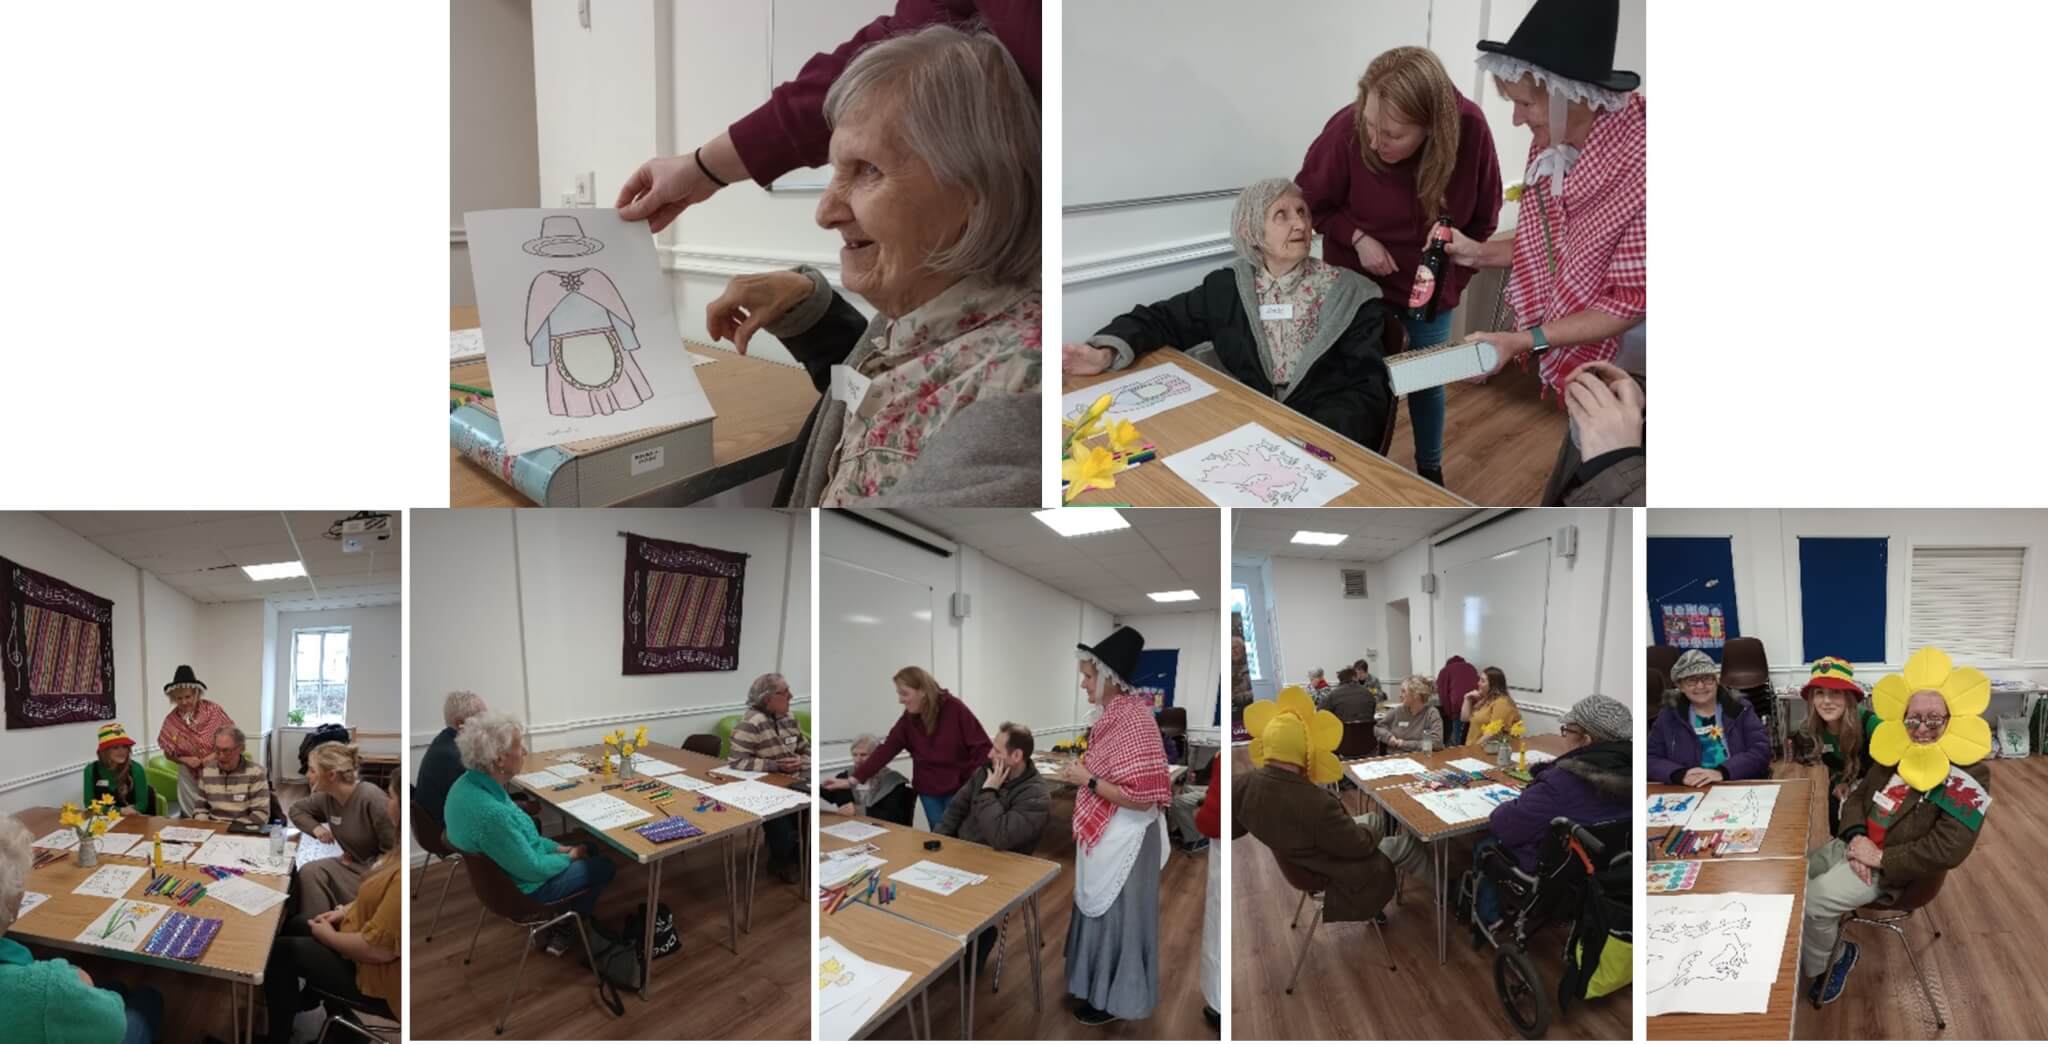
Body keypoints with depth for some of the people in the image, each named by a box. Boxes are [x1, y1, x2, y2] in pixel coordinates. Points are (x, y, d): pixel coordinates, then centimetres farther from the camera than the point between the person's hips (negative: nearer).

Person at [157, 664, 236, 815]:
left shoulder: (213, 710, -13)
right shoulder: (171, 721, -7)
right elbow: (168, 753, 5)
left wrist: (217, 755, -18)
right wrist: (185, 760, -13)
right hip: (191, 776, 2)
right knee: (194, 815, 3)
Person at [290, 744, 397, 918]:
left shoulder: (371, 798, -25)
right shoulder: (326, 797, 0)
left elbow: (395, 849, -23)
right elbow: (297, 809, 22)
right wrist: (316, 827, 3)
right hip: (354, 865, 7)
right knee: (309, 872, -17)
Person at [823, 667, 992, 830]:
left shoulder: (954, 709, -14)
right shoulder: (908, 719, 1)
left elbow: (981, 746, -13)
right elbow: (886, 750, -3)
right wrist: (853, 780, -10)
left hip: (959, 789, -4)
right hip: (929, 792, 4)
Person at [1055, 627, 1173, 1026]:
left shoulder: (1134, 721, -25)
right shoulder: (1113, 715, 4)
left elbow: (1142, 796, -28)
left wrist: (1087, 780, -23)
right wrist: (1080, 770, 5)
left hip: (1124, 840, -9)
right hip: (1104, 836, 10)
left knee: (1116, 916, 6)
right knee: (1098, 911, 22)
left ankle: (1113, 998, 23)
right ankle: (1098, 986, 38)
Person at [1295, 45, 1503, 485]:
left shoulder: (1470, 127, -24)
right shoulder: (1347, 129, -30)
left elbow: (1483, 216, -6)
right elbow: (1308, 201, -11)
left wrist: (1456, 275, -7)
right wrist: (1357, 237, -23)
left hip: (1432, 285, 2)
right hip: (1362, 283, -2)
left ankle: (1431, 472, 35)